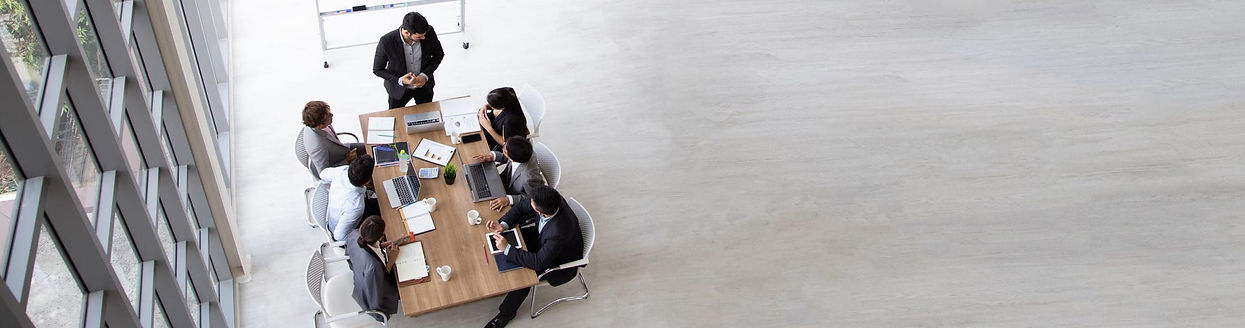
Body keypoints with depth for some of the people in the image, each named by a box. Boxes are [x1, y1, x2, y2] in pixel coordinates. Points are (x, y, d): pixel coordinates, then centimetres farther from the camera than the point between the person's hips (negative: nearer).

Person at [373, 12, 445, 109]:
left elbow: (439, 54, -6)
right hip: (399, 89, -2)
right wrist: (400, 80, -31)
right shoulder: (386, 42, -31)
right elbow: (377, 70, -16)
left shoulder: (429, 33, -25)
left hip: (424, 85, 2)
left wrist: (425, 75, -19)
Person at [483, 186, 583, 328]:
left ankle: (506, 313, 7)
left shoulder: (560, 231, -45)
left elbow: (538, 262, -38)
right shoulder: (551, 200, -26)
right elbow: (522, 208, -7)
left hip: (561, 262, -7)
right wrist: (503, 224, -21)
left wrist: (507, 248, -35)